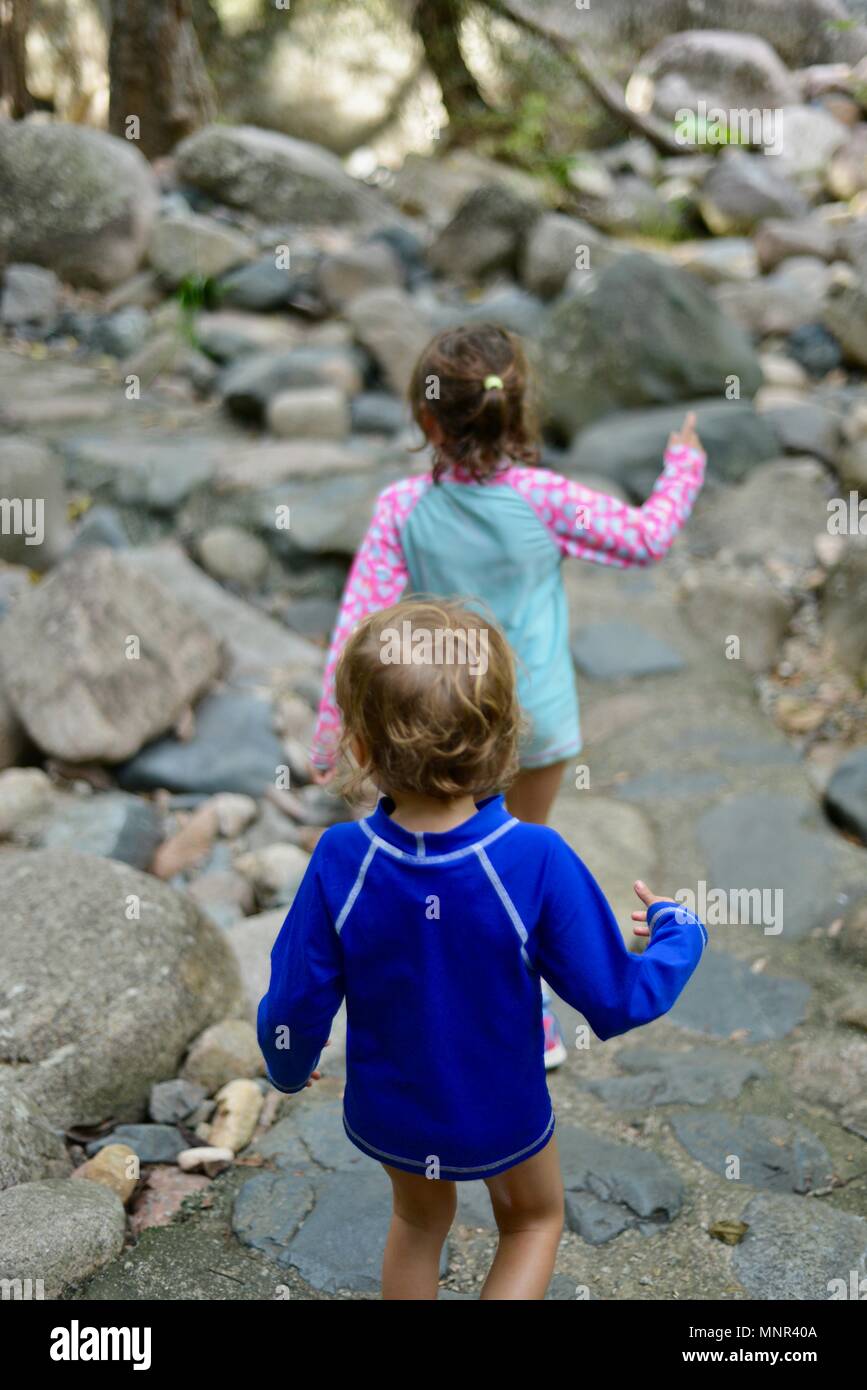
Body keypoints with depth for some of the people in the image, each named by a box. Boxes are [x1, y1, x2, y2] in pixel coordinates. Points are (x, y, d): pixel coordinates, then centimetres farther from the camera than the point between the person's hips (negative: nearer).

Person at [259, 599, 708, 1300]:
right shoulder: (537, 862, -33)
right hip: (502, 1121, -2)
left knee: (420, 1220, 33)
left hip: (387, 1117, 2)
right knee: (534, 1219, 30)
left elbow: (296, 1007, -16)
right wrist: (679, 930, -3)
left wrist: (288, 1067, 8)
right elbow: (618, 1002, -22)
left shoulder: (339, 861, -28)